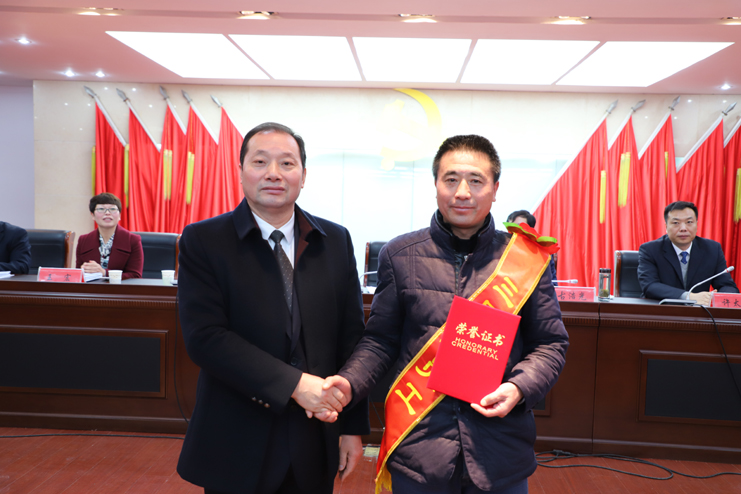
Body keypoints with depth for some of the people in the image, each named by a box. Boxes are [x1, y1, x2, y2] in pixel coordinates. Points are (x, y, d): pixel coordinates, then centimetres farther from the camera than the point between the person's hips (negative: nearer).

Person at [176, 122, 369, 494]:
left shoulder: (336, 241, 3)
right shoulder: (202, 241, -6)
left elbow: (351, 338, 4)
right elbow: (204, 337, -15)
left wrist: (354, 426, 3)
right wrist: (293, 383, -22)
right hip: (236, 447, -2)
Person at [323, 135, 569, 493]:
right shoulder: (399, 255, 1)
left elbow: (551, 342, 5)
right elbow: (381, 339, 6)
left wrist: (520, 388, -12)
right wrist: (349, 383, -11)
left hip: (501, 451, 1)